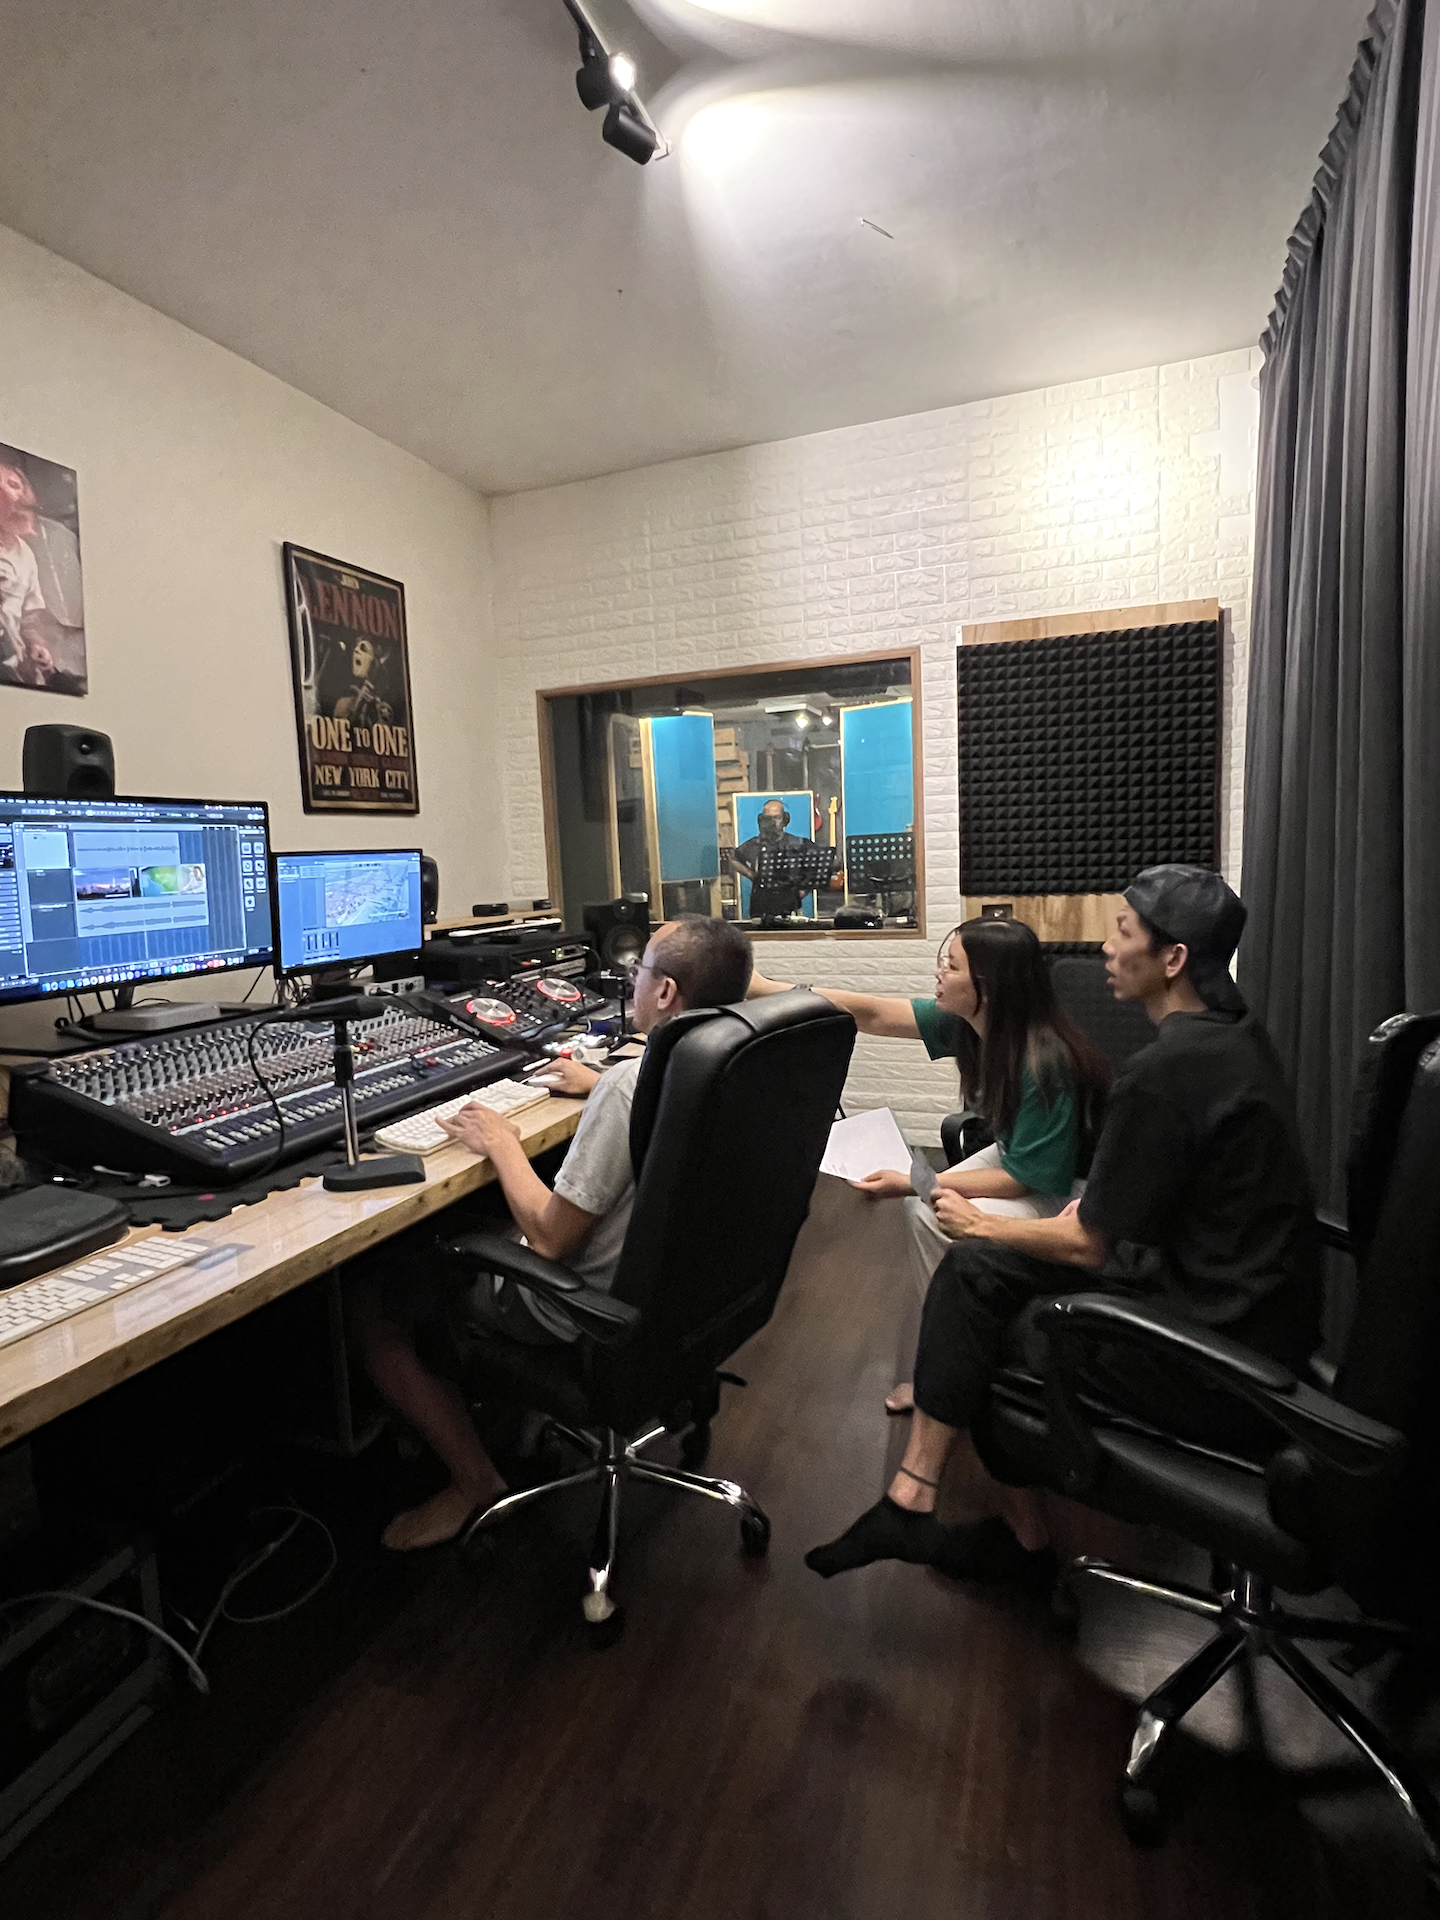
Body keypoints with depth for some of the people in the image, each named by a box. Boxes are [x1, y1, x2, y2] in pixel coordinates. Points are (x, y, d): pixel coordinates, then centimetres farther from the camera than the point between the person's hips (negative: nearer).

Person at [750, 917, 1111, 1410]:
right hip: (1017, 1155, 7)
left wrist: (914, 1183, -24)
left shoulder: (1044, 1066, -32)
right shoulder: (968, 1021, -12)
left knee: (930, 1215, -23)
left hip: (1067, 1190, -7)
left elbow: (1023, 1179, -25)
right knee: (920, 1206, -14)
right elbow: (872, 1014, -8)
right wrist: (765, 988, -10)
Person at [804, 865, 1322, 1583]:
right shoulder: (1237, 1034, 6)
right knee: (973, 1270, 3)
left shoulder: (1164, 1072, -25)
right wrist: (1093, 1206, 7)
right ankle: (911, 1498, 8)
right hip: (1248, 1297, 9)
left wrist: (981, 1224, -1)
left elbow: (1090, 1245, -17)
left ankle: (1024, 1534, 21)